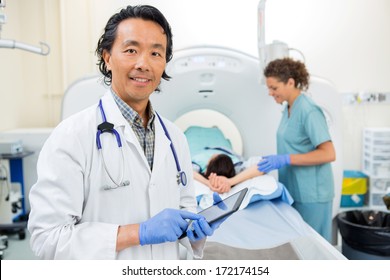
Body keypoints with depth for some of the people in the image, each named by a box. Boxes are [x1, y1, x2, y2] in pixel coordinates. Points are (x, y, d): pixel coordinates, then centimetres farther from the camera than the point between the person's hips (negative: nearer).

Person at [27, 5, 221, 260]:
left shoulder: (176, 137, -3)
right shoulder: (71, 136, -19)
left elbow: (185, 205, 8)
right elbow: (48, 237, -22)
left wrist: (197, 225, -13)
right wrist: (140, 232, -28)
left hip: (169, 264, 5)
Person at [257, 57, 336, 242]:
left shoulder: (309, 111, -17)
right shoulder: (289, 109, 9)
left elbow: (328, 154, -23)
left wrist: (285, 159, -25)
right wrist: (275, 160, 6)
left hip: (311, 194, -8)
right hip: (293, 191, 8)